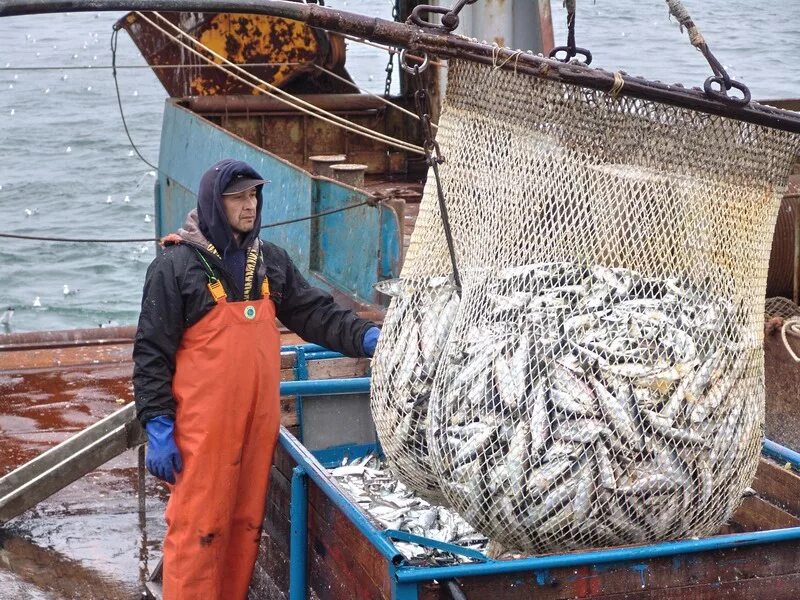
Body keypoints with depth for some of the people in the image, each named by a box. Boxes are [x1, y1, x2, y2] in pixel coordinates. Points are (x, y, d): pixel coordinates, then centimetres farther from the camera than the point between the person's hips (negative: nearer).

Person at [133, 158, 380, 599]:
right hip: (202, 428, -6)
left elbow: (314, 312, 12)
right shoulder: (176, 266, -7)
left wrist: (365, 336, -7)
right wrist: (157, 429, -12)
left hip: (258, 422, 6)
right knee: (197, 528, -3)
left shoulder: (271, 261, 11)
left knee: (246, 524, 14)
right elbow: (152, 352, -7)